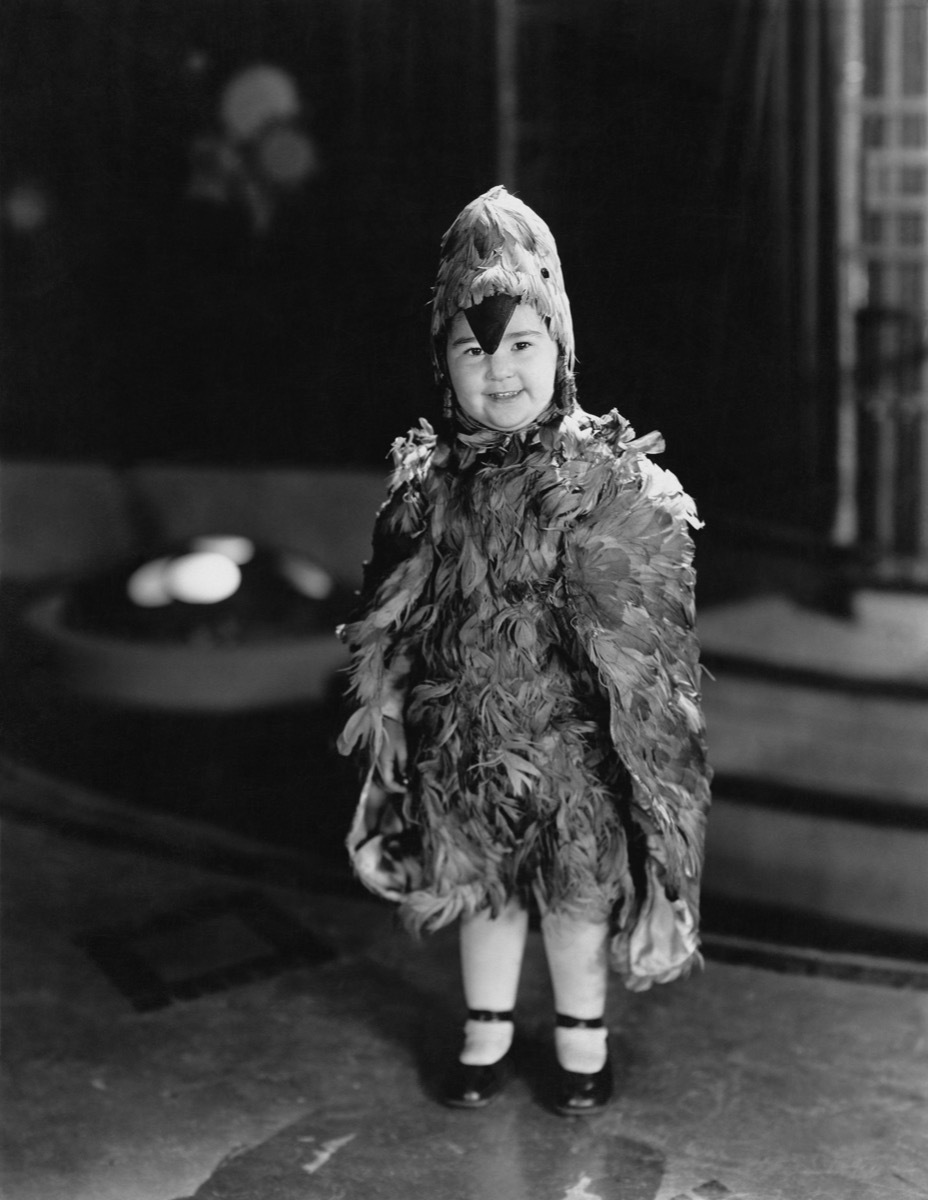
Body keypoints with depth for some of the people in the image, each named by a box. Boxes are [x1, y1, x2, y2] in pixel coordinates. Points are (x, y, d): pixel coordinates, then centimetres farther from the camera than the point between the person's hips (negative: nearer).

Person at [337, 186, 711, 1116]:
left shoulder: (607, 484, -15)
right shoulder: (426, 486, -4)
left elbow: (639, 645, -13)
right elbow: (389, 633, 6)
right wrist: (388, 720, 7)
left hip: (568, 740, -3)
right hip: (461, 741, 3)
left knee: (577, 894, 14)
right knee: (478, 889, 19)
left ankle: (582, 1037, 37)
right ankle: (487, 1034, 40)